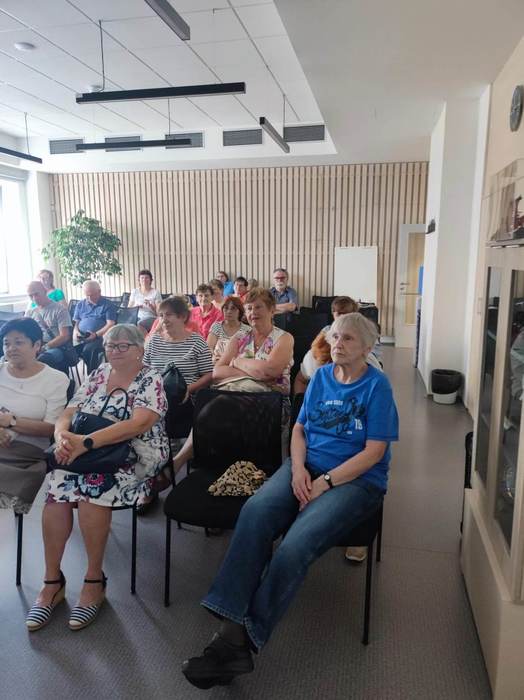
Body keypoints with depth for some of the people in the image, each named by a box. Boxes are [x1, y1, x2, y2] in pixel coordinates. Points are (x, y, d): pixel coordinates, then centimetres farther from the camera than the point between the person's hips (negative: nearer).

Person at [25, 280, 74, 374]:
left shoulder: (60, 310, 3)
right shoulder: (29, 312, 22)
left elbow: (64, 336, -5)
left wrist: (44, 347, -17)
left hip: (57, 347, -4)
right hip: (35, 347, 4)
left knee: (41, 359, -39)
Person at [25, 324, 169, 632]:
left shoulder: (150, 379, -5)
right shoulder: (97, 375, 13)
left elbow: (139, 423, -20)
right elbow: (68, 413, 7)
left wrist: (86, 442, -26)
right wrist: (63, 438, -17)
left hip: (136, 457, -4)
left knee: (92, 488, -30)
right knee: (57, 486, -22)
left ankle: (94, 581, -12)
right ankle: (53, 581, -8)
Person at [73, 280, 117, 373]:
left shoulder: (108, 305, 6)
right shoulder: (80, 305, 22)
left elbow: (110, 324, -3)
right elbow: (76, 322, 21)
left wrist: (96, 334, -17)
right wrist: (76, 332, -2)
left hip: (99, 337, -4)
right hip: (80, 338, 4)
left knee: (88, 350, -37)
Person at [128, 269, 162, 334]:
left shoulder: (155, 292, 7)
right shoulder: (134, 292, 16)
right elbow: (129, 308, 15)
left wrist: (151, 306, -18)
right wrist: (135, 307, -7)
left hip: (151, 318, -3)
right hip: (137, 317, 3)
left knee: (139, 324, -36)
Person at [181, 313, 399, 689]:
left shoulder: (377, 385, -4)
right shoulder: (321, 376, 11)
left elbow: (374, 451, -9)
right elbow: (299, 428, 13)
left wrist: (324, 483, -16)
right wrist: (298, 469, -6)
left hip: (356, 479, -4)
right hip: (307, 467, 5)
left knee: (295, 545, -29)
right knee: (255, 511, -26)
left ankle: (241, 640, -19)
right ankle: (232, 625, -27)